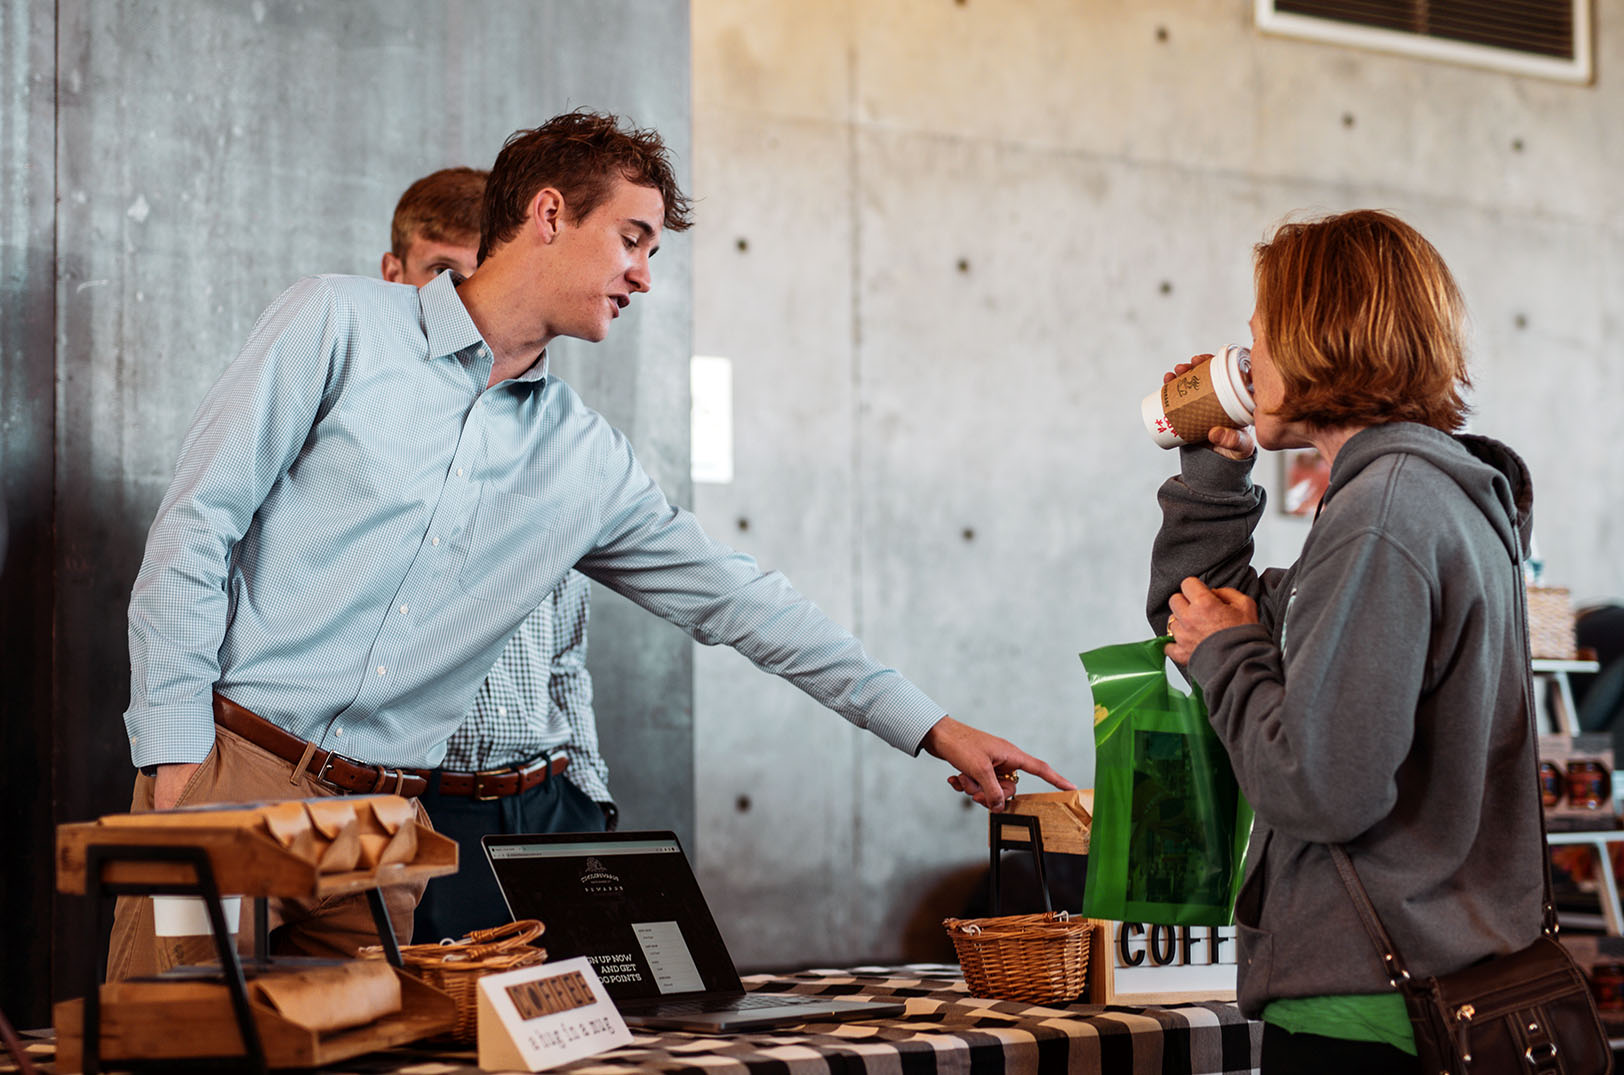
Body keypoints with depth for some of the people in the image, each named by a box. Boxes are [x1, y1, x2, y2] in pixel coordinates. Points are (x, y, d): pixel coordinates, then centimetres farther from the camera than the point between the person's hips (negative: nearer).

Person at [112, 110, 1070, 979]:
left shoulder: (589, 461, 10)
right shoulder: (341, 322, -2)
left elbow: (735, 598, 13)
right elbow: (197, 521, -5)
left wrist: (934, 729, 11)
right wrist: (174, 757, -12)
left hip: (383, 824, 4)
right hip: (232, 767, -4)